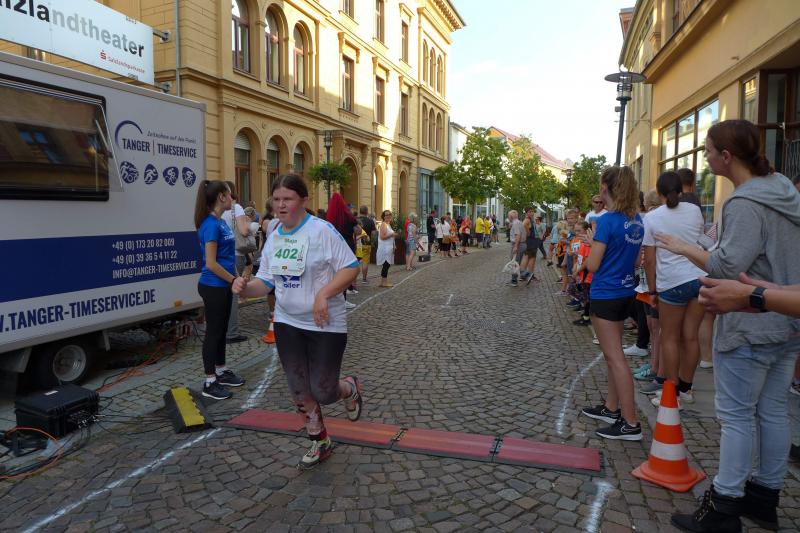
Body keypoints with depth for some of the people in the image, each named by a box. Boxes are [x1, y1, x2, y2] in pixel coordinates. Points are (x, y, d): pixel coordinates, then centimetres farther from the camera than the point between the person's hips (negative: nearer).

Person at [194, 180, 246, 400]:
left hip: (223, 286, 9)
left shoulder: (221, 222, 10)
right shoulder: (211, 224, -18)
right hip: (213, 287, -9)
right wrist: (234, 280, -13)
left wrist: (237, 277, 11)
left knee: (221, 330, 18)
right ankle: (209, 383, 11)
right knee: (213, 332, 0)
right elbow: (211, 263, -21)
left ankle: (221, 372, 32)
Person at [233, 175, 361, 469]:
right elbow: (266, 280, 9)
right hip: (287, 323, 6)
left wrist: (323, 295, -26)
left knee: (323, 392, -2)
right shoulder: (273, 237, 5)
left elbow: (351, 268, -14)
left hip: (326, 325, -6)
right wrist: (246, 287, -13)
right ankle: (320, 442, 33)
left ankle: (350, 388, 34)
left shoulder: (322, 230, -15)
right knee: (299, 392, 12)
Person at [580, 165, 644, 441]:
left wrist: (591, 241, 0)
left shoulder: (608, 220, -18)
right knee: (612, 353, 18)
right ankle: (611, 408, 30)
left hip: (605, 295, -8)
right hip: (625, 292, 9)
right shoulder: (637, 221, 7)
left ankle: (630, 424, 1)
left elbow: (592, 265, -17)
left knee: (615, 357, -4)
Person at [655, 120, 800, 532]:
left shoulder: (745, 203, -20)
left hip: (749, 328, -9)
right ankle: (765, 496, 30)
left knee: (735, 415, -1)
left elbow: (727, 266, -25)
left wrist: (684, 247, -12)